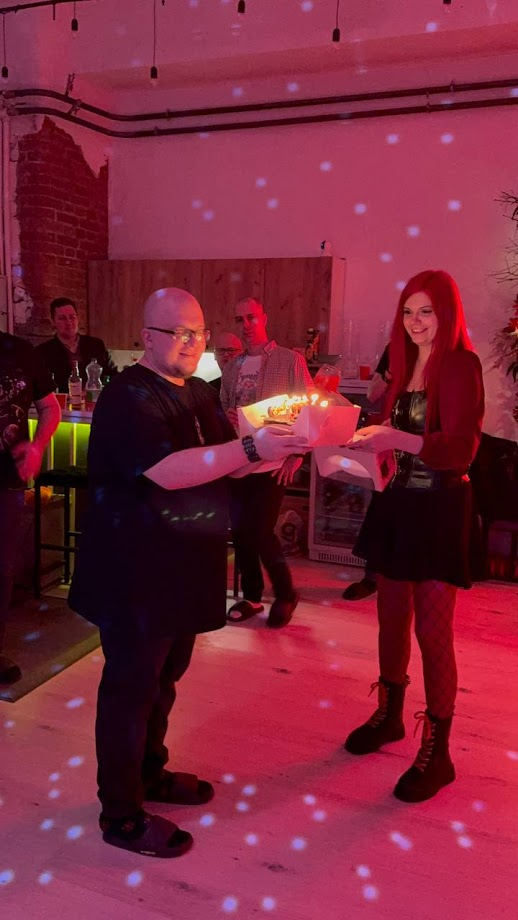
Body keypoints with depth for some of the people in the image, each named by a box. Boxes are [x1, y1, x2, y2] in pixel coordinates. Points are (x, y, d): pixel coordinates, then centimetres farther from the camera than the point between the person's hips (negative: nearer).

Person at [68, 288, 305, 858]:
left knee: (164, 677, 22)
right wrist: (250, 449, -34)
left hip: (184, 570, 9)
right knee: (131, 687, 4)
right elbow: (168, 471, -31)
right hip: (135, 574, -9)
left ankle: (148, 773, 42)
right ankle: (121, 816, 22)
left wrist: (269, 453, -2)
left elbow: (224, 463, 17)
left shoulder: (198, 394, 11)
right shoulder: (128, 397, -17)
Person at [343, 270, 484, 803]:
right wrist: (371, 445, -1)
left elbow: (460, 448, -20)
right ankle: (389, 715, 37)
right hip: (397, 502, 7)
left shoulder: (460, 365, -11)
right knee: (392, 616, 16)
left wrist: (396, 439, -30)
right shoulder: (407, 365, 11)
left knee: (432, 629, 0)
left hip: (438, 509, -7)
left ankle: (437, 752, 16)